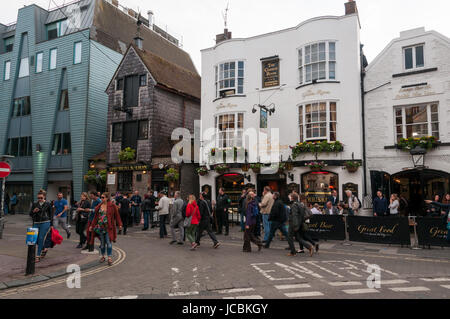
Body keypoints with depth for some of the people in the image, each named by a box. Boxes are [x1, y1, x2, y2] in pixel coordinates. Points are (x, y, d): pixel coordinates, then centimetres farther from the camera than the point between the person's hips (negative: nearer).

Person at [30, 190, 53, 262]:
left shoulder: (47, 204, 1)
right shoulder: (34, 204, 7)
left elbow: (51, 215, 6)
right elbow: (30, 214, 9)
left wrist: (51, 225, 4)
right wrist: (34, 211, -14)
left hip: (45, 223, -4)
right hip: (36, 223, 4)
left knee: (41, 239, -7)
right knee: (36, 239, 4)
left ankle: (38, 256, 1)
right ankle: (44, 248, 33)